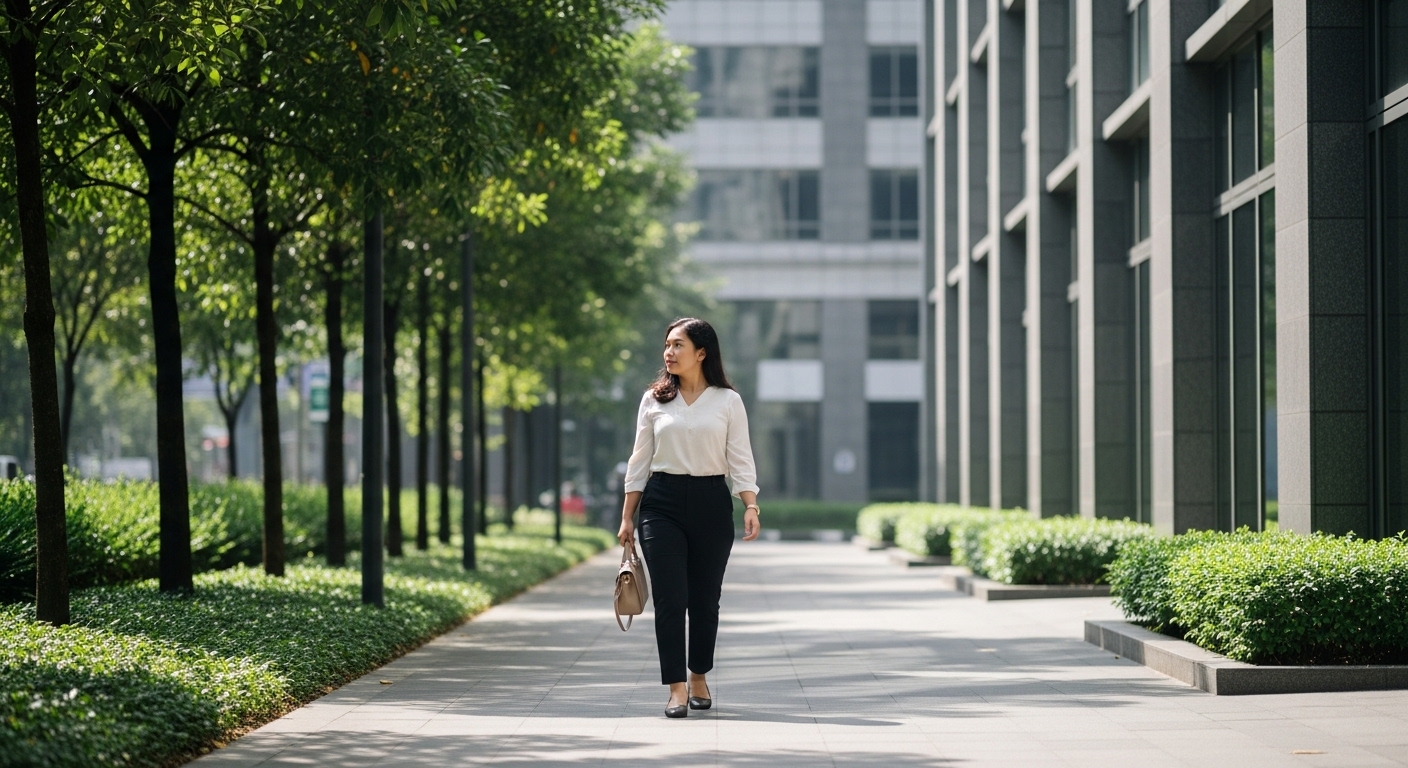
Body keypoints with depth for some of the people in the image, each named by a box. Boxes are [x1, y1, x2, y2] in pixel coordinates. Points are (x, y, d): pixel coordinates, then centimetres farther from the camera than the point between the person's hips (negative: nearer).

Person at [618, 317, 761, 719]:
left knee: (705, 598, 7)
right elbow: (640, 460, 9)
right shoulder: (654, 400, 6)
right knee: (669, 598, -8)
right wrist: (627, 517, 6)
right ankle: (676, 690, -7)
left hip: (711, 504, 0)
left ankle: (699, 678, 26)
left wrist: (751, 507, -12)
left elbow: (740, 460, 1)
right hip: (662, 504, 0)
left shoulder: (728, 401, 3)